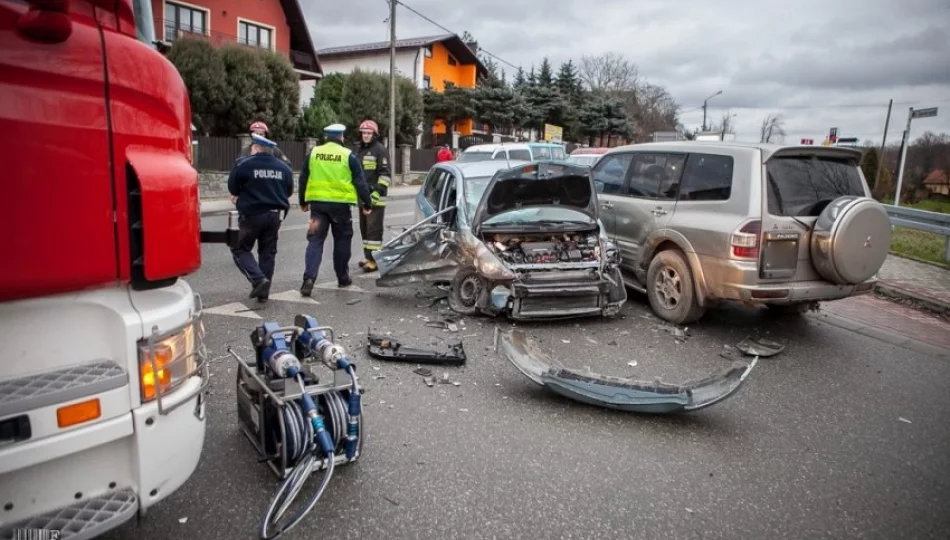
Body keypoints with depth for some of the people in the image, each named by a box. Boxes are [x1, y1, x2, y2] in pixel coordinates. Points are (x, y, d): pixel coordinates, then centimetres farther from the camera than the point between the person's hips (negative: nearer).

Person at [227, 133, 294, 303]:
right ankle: (264, 292, 15)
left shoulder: (244, 164, -8)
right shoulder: (284, 168, 4)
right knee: (268, 253, 13)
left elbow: (232, 188, 1)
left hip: (251, 215, -4)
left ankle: (258, 279, -10)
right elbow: (288, 192, 13)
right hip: (274, 215, 4)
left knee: (240, 249, 11)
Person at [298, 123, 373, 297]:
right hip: (340, 204, -2)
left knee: (315, 240, 4)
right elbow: (360, 182, -3)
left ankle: (309, 278, -11)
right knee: (342, 240, 13)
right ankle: (343, 277, 22)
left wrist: (303, 202, 22)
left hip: (317, 203, 2)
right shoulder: (348, 155, -2)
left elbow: (303, 179, 11)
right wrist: (367, 203, 5)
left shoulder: (313, 153, 7)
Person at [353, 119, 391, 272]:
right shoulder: (357, 149, 16)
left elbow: (385, 174, -13)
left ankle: (374, 259, -8)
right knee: (364, 227, 13)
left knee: (374, 228, -9)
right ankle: (368, 256, 22)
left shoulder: (380, 150, -8)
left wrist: (377, 192, -20)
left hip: (375, 196, -8)